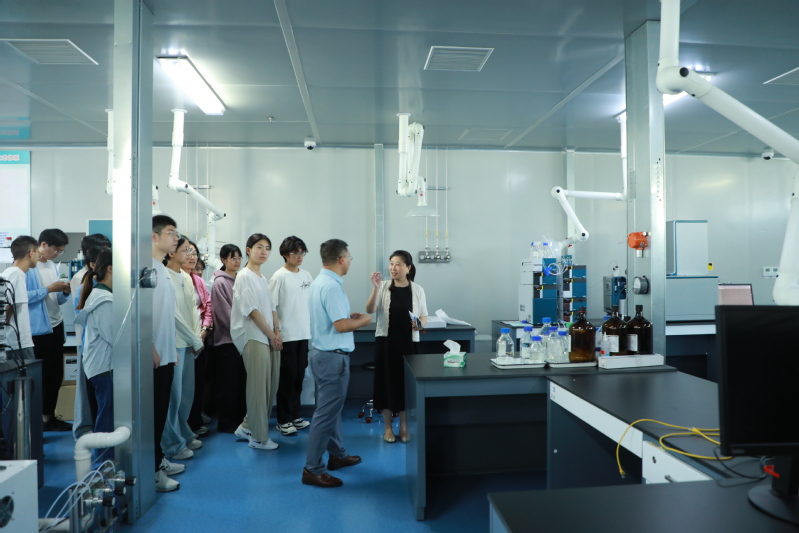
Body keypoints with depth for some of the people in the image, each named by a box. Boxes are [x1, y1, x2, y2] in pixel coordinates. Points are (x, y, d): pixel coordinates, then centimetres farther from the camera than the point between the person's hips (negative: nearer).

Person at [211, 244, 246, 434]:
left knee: (242, 381, 11)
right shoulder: (220, 282, -8)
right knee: (229, 382, 2)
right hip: (227, 339, -6)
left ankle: (241, 419, 22)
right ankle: (226, 423, 14)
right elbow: (225, 313, -14)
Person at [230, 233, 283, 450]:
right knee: (258, 388, -4)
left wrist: (277, 332, 0)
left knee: (271, 385, 11)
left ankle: (248, 426, 26)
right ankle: (259, 438, 7)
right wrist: (272, 335, -10)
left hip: (270, 338, 8)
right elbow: (253, 311, -13)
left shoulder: (263, 279, 16)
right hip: (254, 338, -8)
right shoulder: (244, 276, -8)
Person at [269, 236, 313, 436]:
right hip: (286, 336, -6)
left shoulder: (307, 275, 8)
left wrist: (312, 327, 12)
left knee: (299, 376, 13)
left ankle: (295, 415, 26)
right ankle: (283, 420, 14)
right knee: (287, 377, 2)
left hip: (304, 334, 6)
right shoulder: (279, 276, -10)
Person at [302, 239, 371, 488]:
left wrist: (350, 316, 11)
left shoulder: (319, 282, 9)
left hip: (322, 352, 11)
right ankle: (312, 470, 5)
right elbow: (341, 326, -26)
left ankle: (337, 454, 35)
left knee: (332, 407, 21)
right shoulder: (331, 286, -22)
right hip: (332, 356, -11)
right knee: (326, 413, -3)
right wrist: (364, 320, -9)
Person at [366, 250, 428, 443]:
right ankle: (388, 426, 21)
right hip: (386, 341, -1)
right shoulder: (383, 286, -2)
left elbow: (424, 316, 9)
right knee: (386, 381, 5)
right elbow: (370, 310, -14)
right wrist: (375, 288, -27)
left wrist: (419, 324, -13)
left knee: (407, 382, 7)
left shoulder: (417, 289, 2)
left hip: (408, 342, 1)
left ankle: (404, 426, 24)